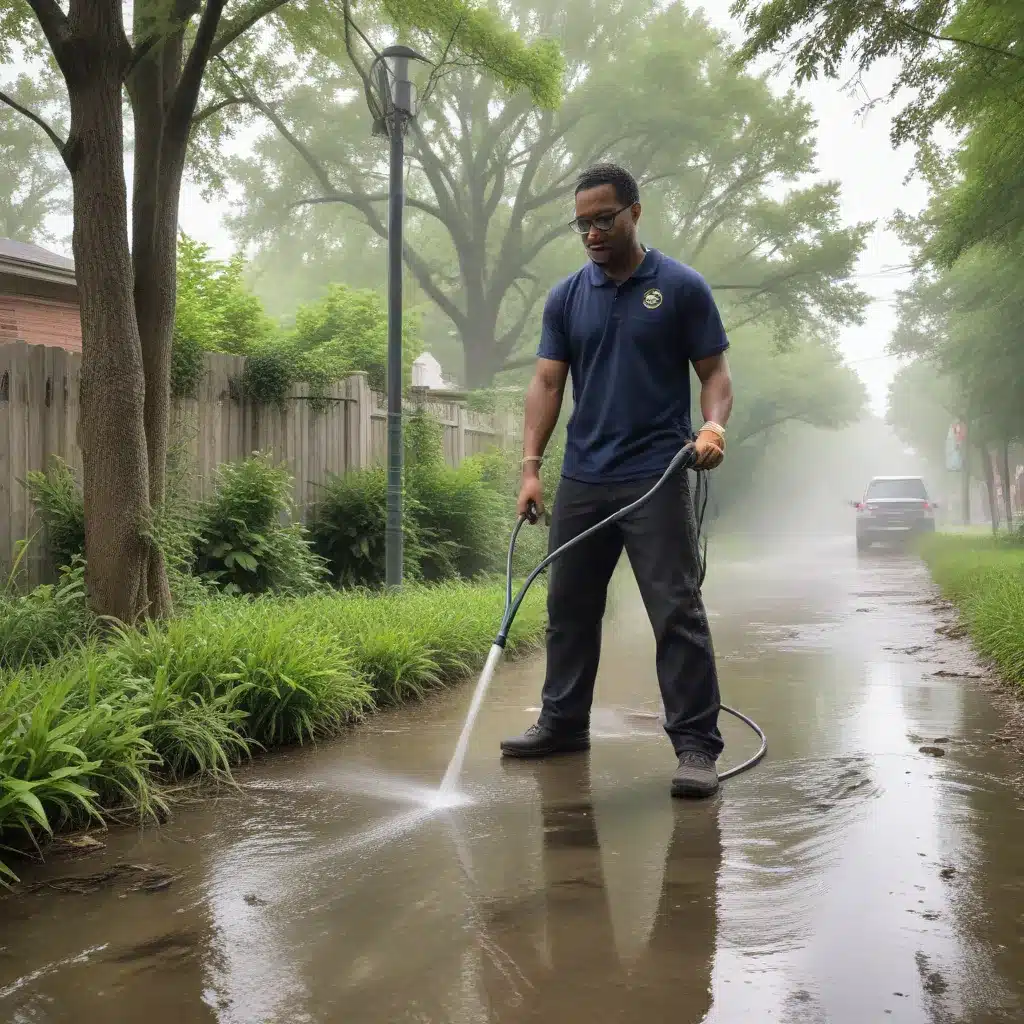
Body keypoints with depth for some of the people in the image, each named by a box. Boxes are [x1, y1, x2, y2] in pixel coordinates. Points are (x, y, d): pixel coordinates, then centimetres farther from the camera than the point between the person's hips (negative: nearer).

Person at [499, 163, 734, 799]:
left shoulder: (681, 287, -2)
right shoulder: (567, 297, 9)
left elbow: (715, 371, -2)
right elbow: (547, 382, 5)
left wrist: (714, 424, -22)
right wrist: (531, 465, -4)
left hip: (657, 481, -5)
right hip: (582, 481, 5)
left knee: (678, 614, -7)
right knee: (569, 607, 13)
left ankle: (697, 745, -3)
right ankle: (564, 723, 27)